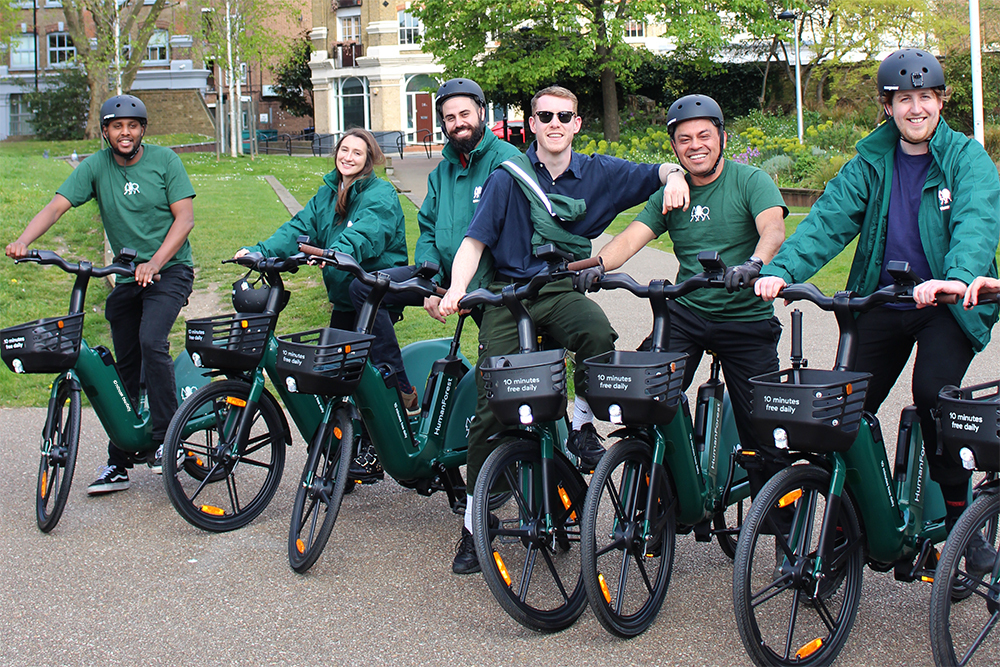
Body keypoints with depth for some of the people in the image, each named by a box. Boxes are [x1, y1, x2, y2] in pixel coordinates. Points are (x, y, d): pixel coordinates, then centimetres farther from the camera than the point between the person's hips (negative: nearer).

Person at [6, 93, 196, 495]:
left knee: (151, 342, -27)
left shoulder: (164, 160, -5)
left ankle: (166, 437, -14)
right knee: (126, 368, 8)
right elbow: (56, 206, -10)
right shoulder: (95, 167, 0)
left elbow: (185, 217, -10)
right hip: (127, 277, 4)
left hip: (170, 270, -3)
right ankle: (118, 464, 14)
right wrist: (22, 241, -28)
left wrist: (154, 262, -23)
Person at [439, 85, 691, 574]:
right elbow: (474, 240, -2)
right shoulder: (508, 178, 2)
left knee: (598, 333, -35)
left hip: (564, 291, 1)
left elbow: (658, 172, 8)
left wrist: (675, 175, -17)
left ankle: (581, 426, -8)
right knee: (491, 409, -6)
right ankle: (473, 525, 8)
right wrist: (456, 289, -20)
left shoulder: (598, 173, 6)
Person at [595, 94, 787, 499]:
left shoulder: (750, 181, -5)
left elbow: (773, 230, -23)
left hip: (747, 317, -2)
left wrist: (754, 264, -45)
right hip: (685, 314, 3)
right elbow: (631, 239, -5)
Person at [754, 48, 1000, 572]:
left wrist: (958, 276, -43)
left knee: (933, 391, -26)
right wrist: (781, 270, -26)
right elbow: (827, 220, -7)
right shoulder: (870, 164, 6)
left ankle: (958, 513, -6)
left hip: (948, 306, -3)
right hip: (880, 303, 3)